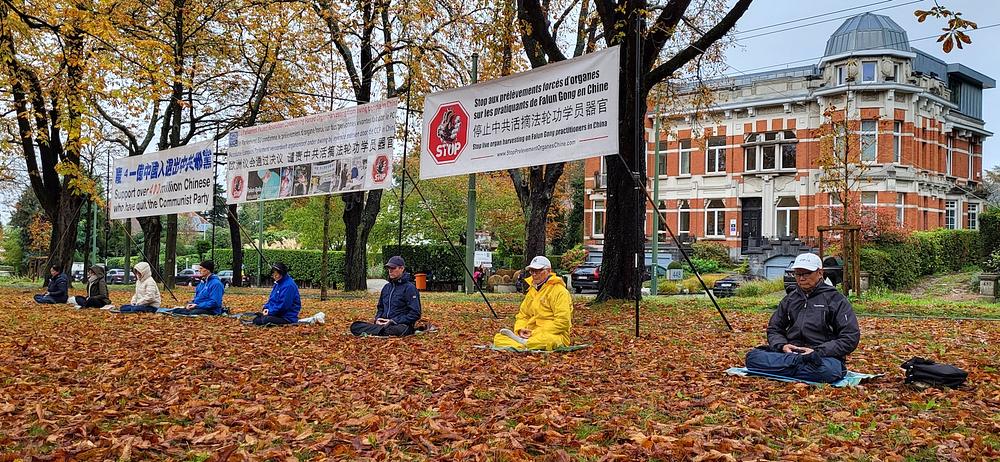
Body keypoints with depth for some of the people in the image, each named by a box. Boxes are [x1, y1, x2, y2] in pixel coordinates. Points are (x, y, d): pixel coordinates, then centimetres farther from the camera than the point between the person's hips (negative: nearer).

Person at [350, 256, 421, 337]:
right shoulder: (386, 287, 19)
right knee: (355, 326, -15)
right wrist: (377, 319, 4)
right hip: (383, 323, 7)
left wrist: (393, 321, -16)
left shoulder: (409, 288, -5)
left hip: (400, 325, -7)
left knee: (400, 330, -45)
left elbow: (415, 314, -12)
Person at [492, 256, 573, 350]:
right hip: (531, 334, 8)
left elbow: (562, 321, -15)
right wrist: (520, 329, -2)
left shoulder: (559, 291, -6)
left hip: (554, 335, -7)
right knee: (499, 337, -13)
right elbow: (522, 315, 22)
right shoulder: (532, 290, 21)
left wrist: (539, 333, -18)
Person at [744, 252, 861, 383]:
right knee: (752, 356, -21)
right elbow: (774, 329, 21)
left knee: (828, 369, -42)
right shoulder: (789, 299, 18)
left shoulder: (836, 299, 2)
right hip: (790, 352, 4)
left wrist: (818, 352, -16)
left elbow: (851, 338, -5)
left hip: (824, 356, -4)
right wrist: (782, 345, -4)